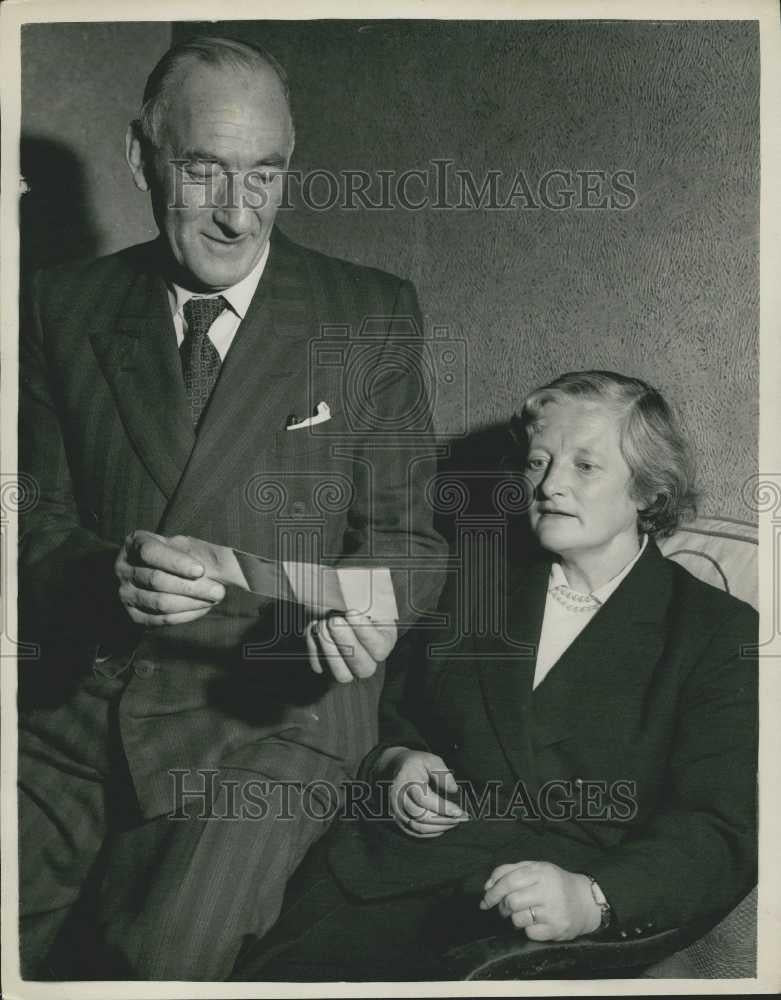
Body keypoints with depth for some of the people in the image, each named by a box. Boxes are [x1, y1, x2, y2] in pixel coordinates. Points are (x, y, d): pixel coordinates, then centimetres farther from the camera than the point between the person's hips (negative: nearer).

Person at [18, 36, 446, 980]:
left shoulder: (371, 316, 2)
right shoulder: (63, 308, 7)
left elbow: (403, 531, 4)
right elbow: (38, 526, 4)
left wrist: (370, 602, -18)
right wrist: (110, 575, -18)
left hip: (276, 713, -2)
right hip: (77, 708, 2)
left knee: (166, 955, -22)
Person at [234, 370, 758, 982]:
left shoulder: (722, 633, 4)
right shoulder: (479, 587, 18)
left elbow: (720, 833, -6)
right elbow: (392, 719, 25)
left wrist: (592, 897, -22)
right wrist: (396, 763, 2)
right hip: (395, 874, 4)